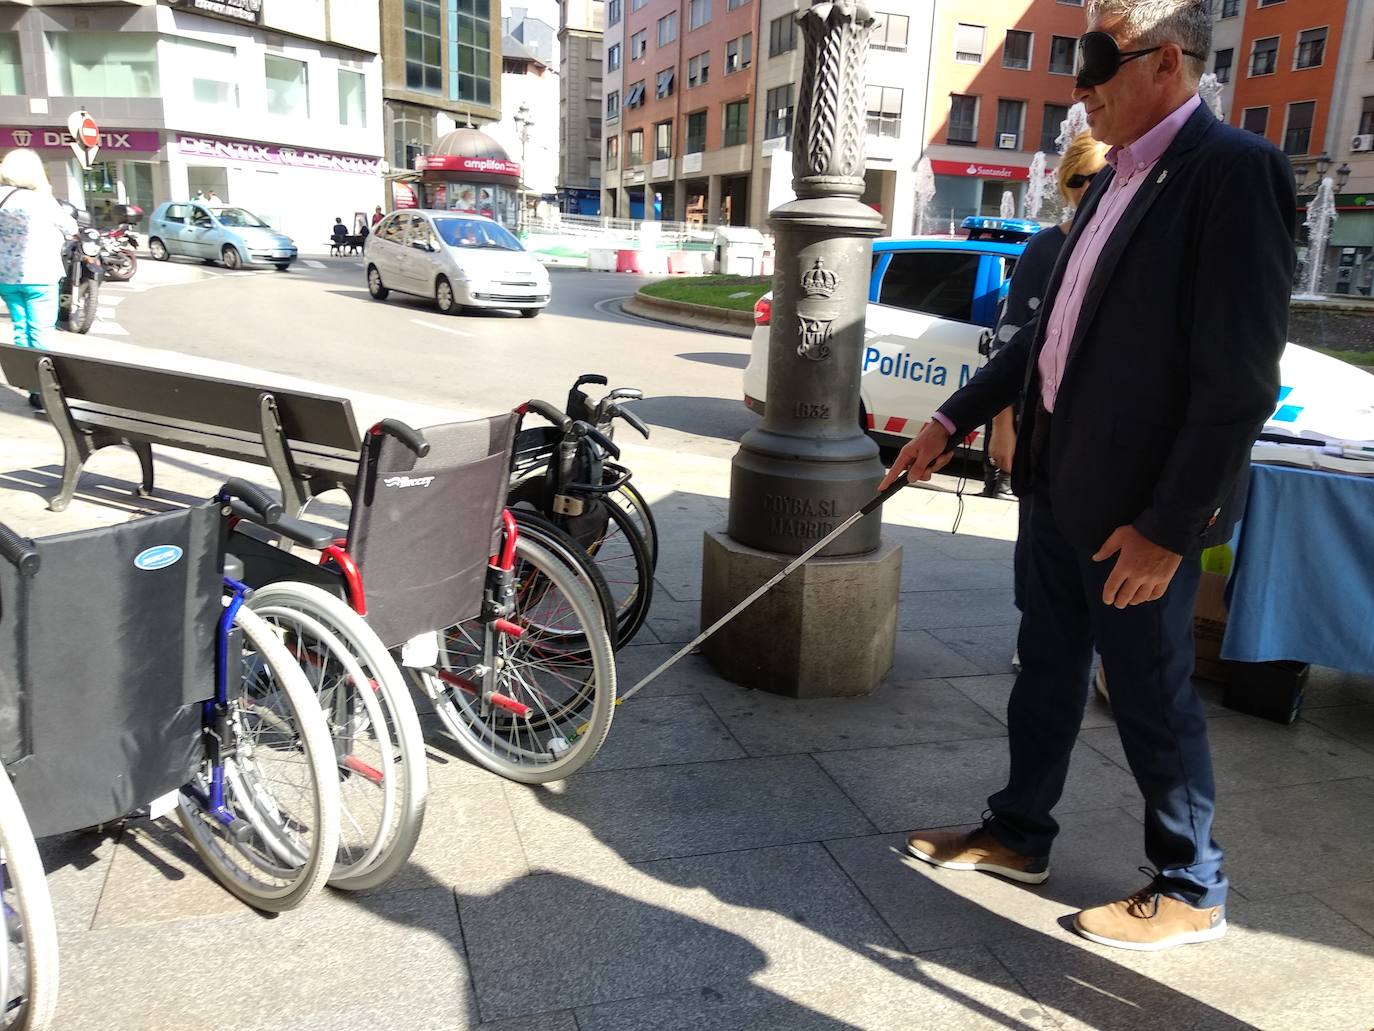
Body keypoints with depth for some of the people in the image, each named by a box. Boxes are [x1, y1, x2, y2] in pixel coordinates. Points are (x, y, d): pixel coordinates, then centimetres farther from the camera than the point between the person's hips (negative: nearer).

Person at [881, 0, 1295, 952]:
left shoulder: (1234, 170, -16)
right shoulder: (1115, 181, 12)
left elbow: (1240, 379, -20)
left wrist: (1168, 528, -20)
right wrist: (955, 419, 14)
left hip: (1137, 509, -8)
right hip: (1062, 484, 8)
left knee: (1153, 696, 7)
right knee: (1047, 673, 18)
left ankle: (1192, 891, 29)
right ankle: (1018, 835, 37)